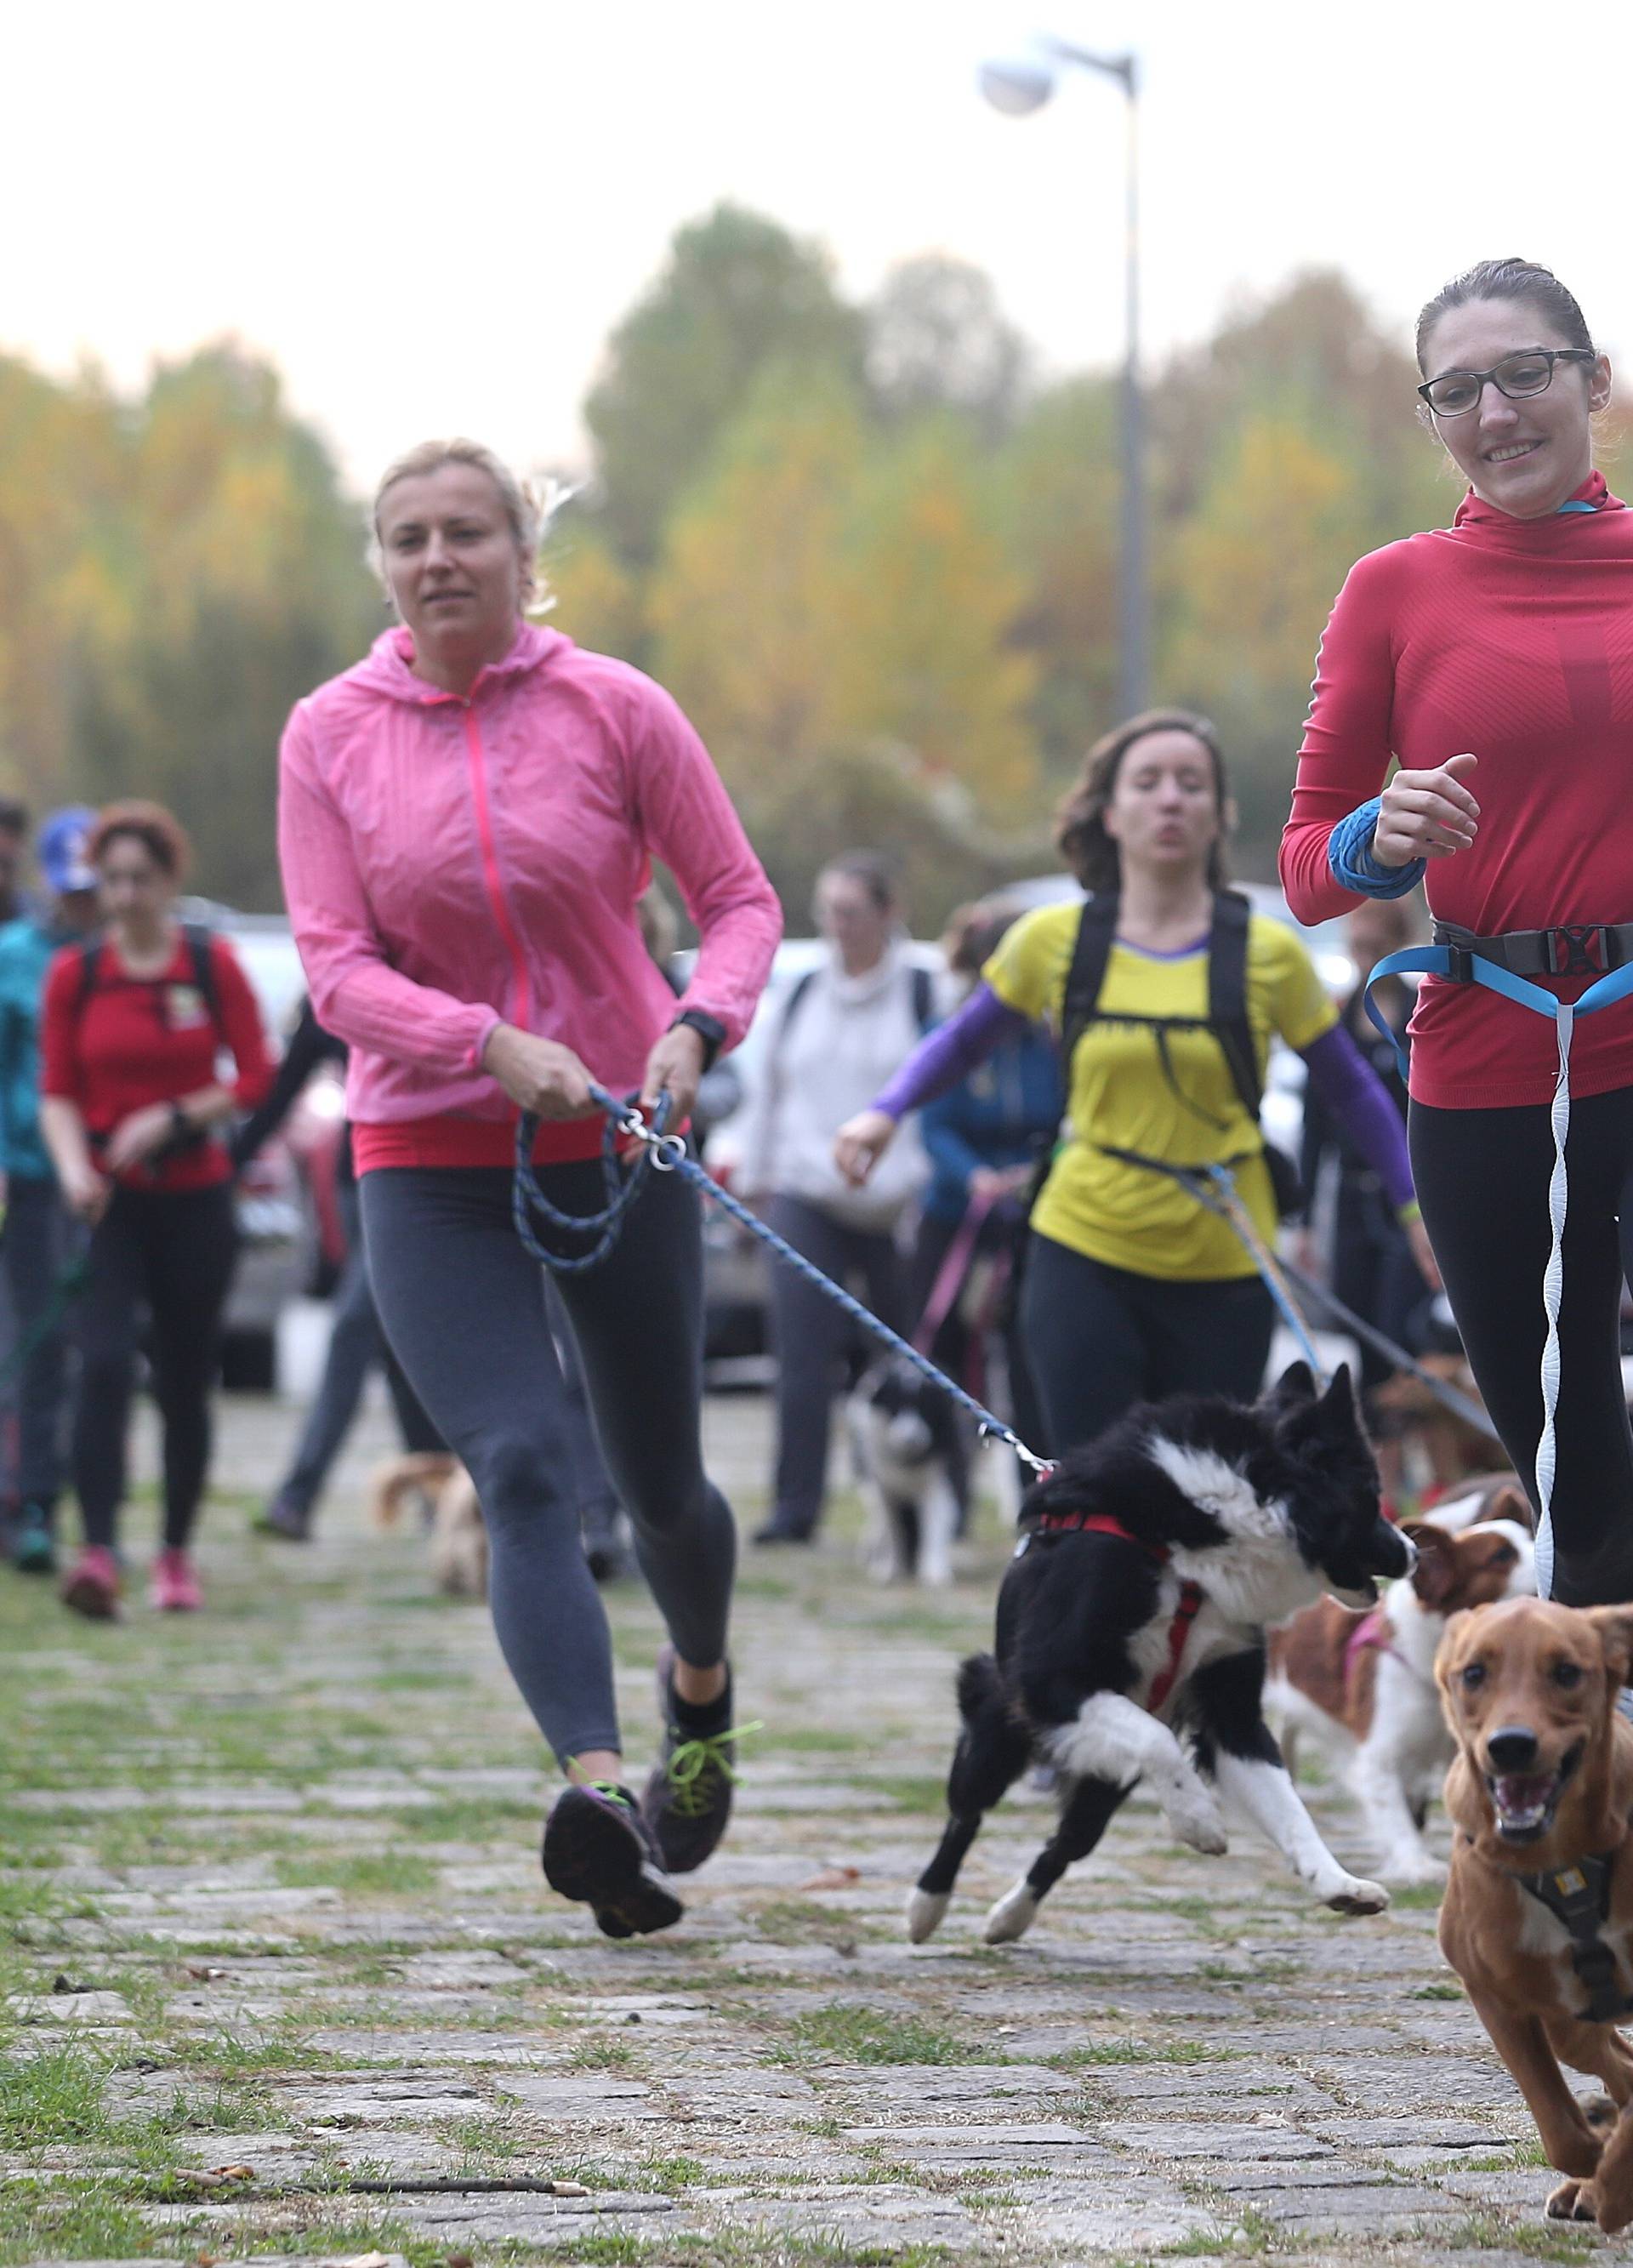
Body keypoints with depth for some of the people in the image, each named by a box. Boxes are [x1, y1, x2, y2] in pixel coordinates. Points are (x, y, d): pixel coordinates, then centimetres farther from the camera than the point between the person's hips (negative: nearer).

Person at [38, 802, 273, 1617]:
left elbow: (255, 1079, 1)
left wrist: (174, 1119, -12)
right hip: (108, 1203, 0)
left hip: (195, 1198, 0)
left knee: (186, 1382, 5)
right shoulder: (74, 973, 2)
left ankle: (177, 1552, 21)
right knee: (104, 1364, -18)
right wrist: (74, 1168, -16)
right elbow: (57, 1092, 3)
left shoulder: (213, 966, 0)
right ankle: (97, 1551, -24)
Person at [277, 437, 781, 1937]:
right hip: (431, 1164, 0)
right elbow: (335, 968, -7)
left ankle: (701, 1687, 45)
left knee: (660, 1482, 13)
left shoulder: (615, 709, -5)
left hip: (618, 1144, 1)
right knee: (519, 1468, -19)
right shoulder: (330, 735, -3)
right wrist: (499, 1046, -23)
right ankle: (599, 1788, -30)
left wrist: (695, 1028, -21)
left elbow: (739, 900, 0)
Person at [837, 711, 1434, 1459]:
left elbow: (1353, 1093, 9)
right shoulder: (1055, 941, 0)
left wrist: (1415, 1208, 3)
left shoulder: (1267, 954, -1)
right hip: (1084, 1256, 0)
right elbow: (962, 1040, 14)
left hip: (1223, 1274, 0)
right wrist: (886, 1112, -2)